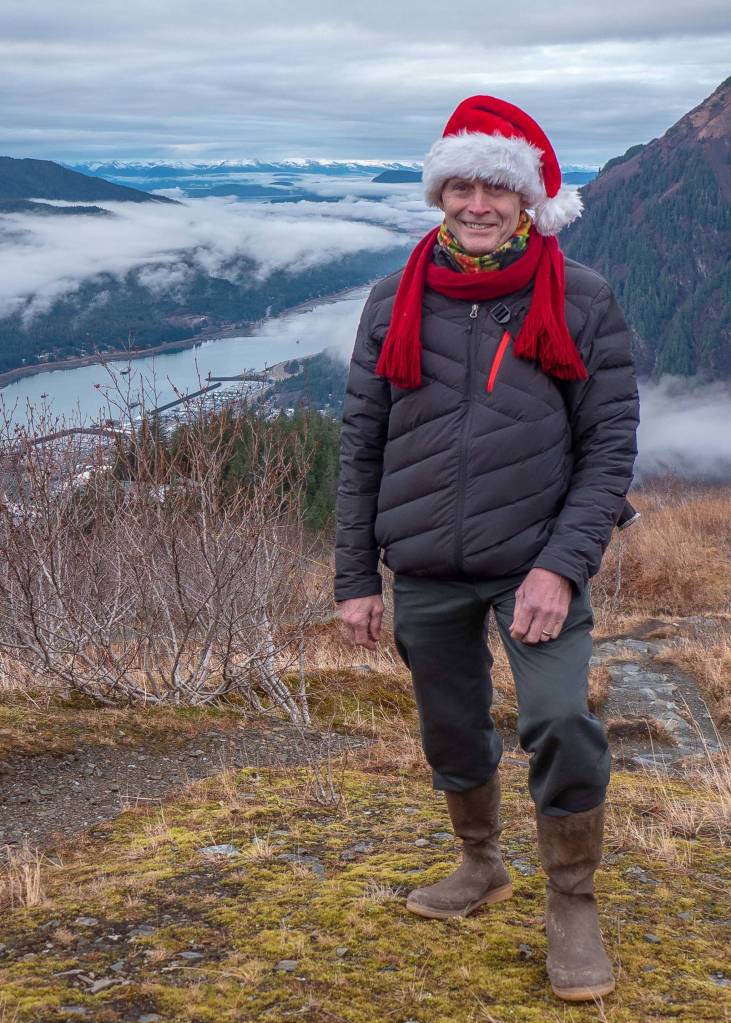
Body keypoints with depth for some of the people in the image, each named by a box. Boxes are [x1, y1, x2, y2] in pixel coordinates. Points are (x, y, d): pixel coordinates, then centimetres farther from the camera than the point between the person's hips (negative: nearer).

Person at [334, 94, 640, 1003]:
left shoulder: (581, 301, -4)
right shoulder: (395, 303, 2)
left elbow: (610, 447, -5)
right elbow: (361, 447, 4)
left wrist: (563, 565, -17)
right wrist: (355, 577, 2)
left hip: (536, 565, -3)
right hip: (426, 573, 3)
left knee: (561, 724, -17)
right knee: (452, 734, 15)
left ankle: (572, 907, 6)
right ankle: (481, 867, 42)